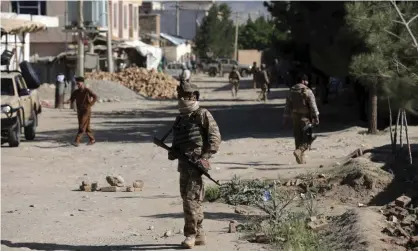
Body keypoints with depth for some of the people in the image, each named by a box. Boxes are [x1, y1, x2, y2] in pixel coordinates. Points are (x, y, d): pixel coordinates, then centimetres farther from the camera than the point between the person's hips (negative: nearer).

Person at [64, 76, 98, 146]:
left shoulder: (87, 91, -9)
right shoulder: (76, 92, 6)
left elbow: (95, 97, -5)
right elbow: (72, 99, 2)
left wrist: (90, 104, -11)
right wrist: (68, 101, -20)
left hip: (86, 111, -6)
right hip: (79, 111, 6)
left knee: (82, 127, -12)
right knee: (86, 127, 13)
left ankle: (77, 141, -16)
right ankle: (92, 139, 25)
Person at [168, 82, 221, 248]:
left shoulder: (202, 115, -5)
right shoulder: (180, 118, 18)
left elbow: (215, 137, -10)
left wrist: (205, 157, -17)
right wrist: (172, 151, 7)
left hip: (196, 163, -8)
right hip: (183, 164, 8)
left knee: (191, 198, -11)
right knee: (187, 198, 10)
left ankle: (191, 234, -4)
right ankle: (199, 235, 19)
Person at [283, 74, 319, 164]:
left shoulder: (292, 91, 8)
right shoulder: (307, 92, -10)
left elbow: (287, 106, 12)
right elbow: (313, 106, -12)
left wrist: (285, 118, 16)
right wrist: (316, 117, -8)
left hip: (295, 116, 6)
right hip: (305, 117, -6)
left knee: (298, 138, 11)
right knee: (307, 137, -1)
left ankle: (301, 159, 12)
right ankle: (299, 151, -25)